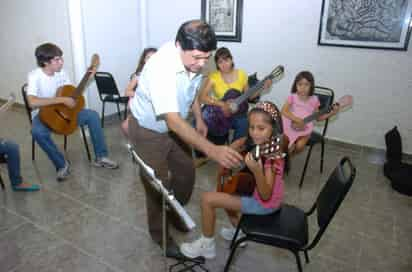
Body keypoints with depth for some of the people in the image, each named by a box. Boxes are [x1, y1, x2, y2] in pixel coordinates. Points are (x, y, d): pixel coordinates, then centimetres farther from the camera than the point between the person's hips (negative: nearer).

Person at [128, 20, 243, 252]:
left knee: (186, 173, 14)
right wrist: (212, 149, -54)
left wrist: (199, 119, 4)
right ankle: (159, 232, 28)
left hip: (174, 125, 7)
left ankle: (174, 214, 40)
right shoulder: (161, 67, -38)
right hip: (148, 130, -6)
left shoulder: (194, 61, -14)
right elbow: (173, 120, -46)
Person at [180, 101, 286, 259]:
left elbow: (265, 195, -31)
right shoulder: (256, 142, -5)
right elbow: (240, 142, 15)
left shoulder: (272, 155, -28)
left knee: (207, 199, -11)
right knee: (225, 193, 29)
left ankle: (207, 245, 8)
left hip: (264, 204, -9)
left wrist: (256, 170, -47)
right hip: (255, 192, 9)